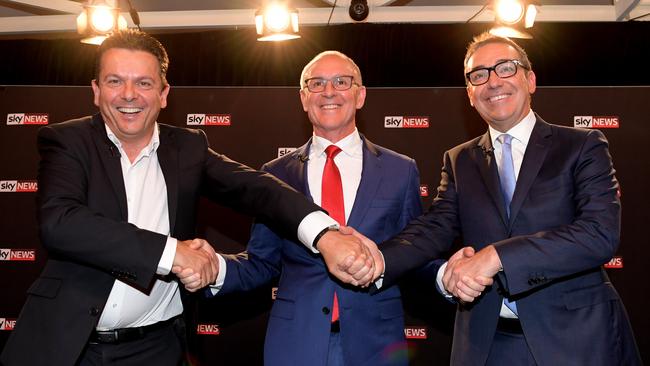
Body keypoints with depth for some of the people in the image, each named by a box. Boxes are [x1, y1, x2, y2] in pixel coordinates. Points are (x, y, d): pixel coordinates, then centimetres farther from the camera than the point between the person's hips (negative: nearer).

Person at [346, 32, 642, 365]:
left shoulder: (583, 146, -2)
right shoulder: (458, 161, 8)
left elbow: (601, 234, -16)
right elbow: (433, 229, -4)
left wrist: (495, 257, -24)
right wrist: (376, 260, -25)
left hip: (577, 338, -2)